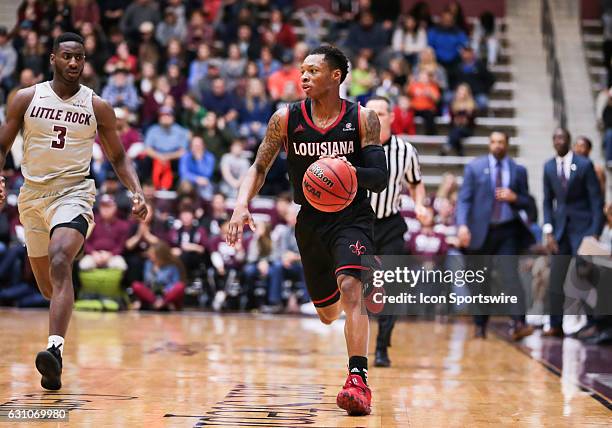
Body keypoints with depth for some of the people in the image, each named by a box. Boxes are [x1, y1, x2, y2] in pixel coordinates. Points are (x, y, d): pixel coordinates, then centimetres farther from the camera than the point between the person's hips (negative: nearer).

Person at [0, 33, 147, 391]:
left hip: (73, 192, -3)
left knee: (60, 262, -29)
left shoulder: (98, 107, -1)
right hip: (32, 195, 3)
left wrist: (137, 191, -10)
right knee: (47, 285, 14)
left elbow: (119, 157, 6)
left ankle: (56, 351, -40)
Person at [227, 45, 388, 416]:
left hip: (351, 217, -3)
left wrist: (351, 171, -34)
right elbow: (260, 167, 2)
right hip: (310, 220, 4)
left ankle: (359, 381, -32)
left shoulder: (362, 119, -10)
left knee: (349, 288, -28)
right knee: (327, 313, 15)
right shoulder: (287, 119, -5)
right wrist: (242, 205, -15)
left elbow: (381, 179, -12)